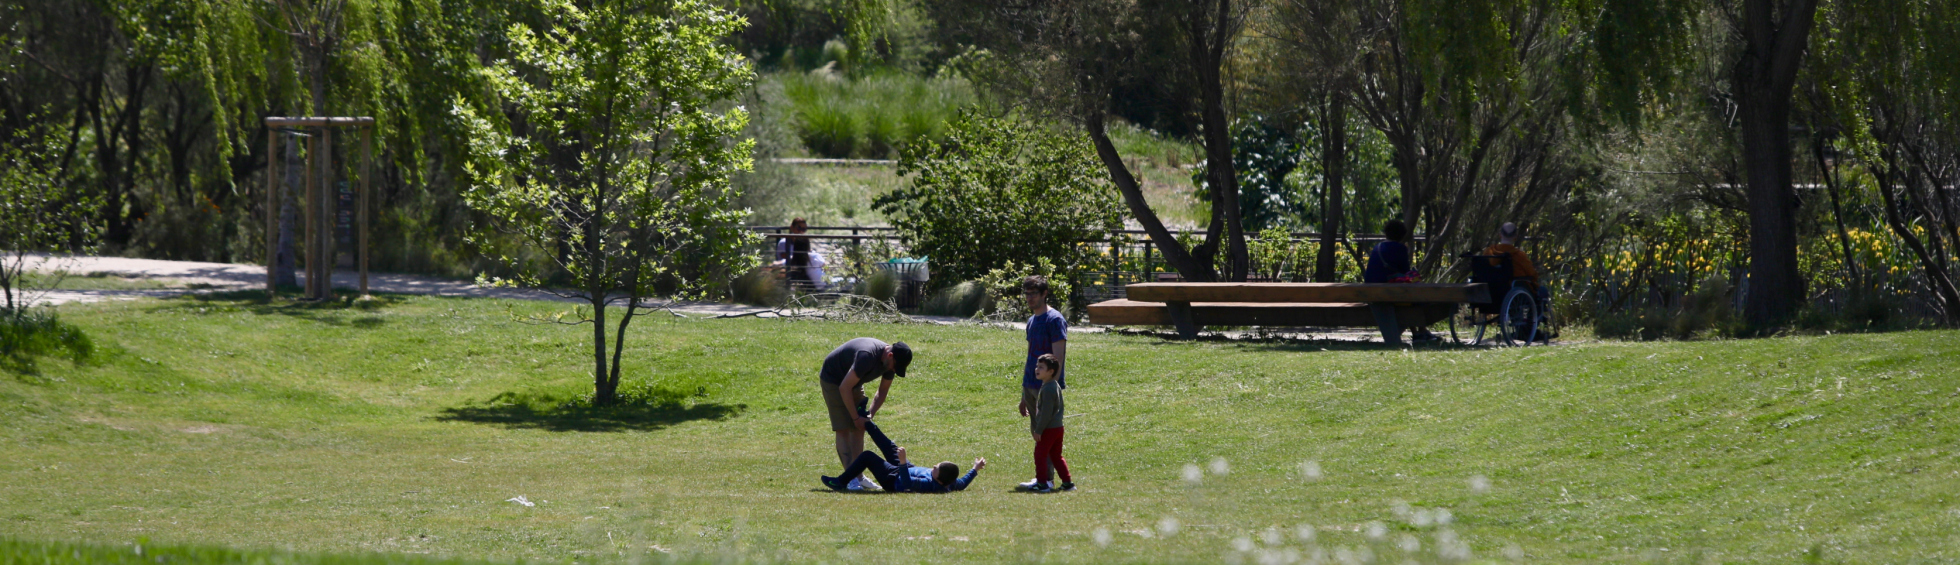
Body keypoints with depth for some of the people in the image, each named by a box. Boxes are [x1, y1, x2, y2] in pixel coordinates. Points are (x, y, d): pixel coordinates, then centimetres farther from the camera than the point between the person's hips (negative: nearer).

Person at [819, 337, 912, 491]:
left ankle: (857, 476, 9)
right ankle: (850, 478, -20)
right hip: (833, 379, -8)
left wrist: (870, 414, -13)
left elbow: (883, 392, 3)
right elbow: (844, 388, -33)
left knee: (859, 429, 4)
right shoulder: (867, 356, -38)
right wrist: (856, 417, -26)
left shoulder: (890, 361, -11)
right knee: (843, 429, -14)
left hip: (853, 382, 8)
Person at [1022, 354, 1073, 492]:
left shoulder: (1048, 389, -19)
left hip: (1048, 429, -10)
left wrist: (1038, 430, -17)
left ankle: (1042, 483, 0)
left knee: (1040, 455, -2)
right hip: (1058, 427, 10)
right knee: (1056, 456, 16)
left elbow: (1046, 412, -22)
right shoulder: (1055, 386, 12)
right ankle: (1067, 482, 17)